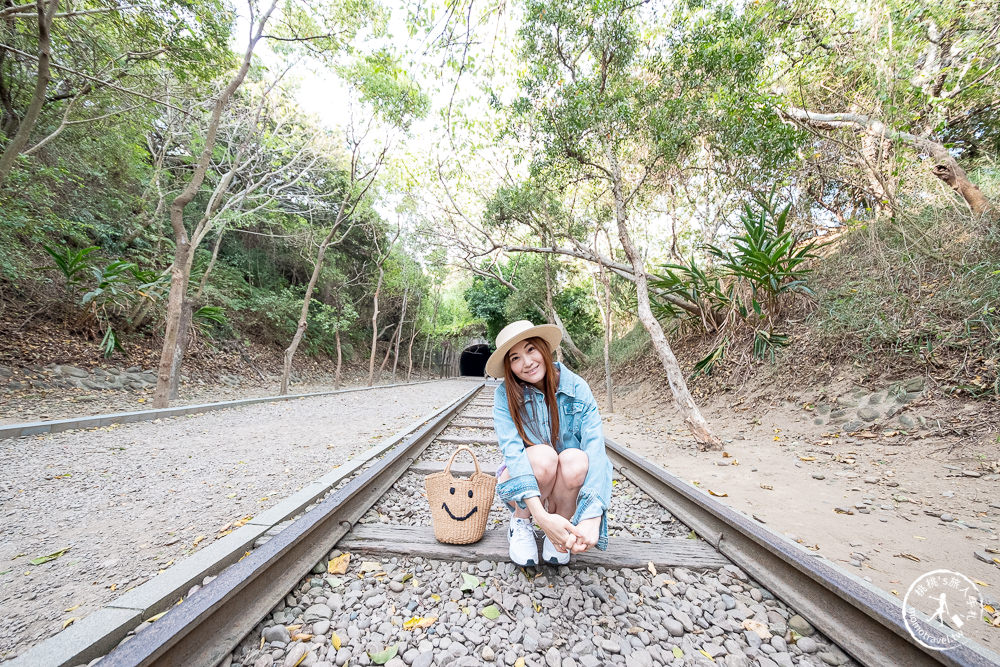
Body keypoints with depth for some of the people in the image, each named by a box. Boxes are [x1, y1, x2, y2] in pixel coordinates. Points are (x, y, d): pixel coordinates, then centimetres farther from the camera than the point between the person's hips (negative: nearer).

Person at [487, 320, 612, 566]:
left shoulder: (576, 387, -15)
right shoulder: (505, 395, -16)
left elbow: (595, 445, -23)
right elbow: (512, 450, -27)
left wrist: (592, 516, -36)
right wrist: (541, 515, -40)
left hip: (570, 486, 1)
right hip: (523, 484, -1)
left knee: (575, 459, -32)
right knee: (542, 455, -33)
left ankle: (561, 528, -2)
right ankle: (520, 521, -2)